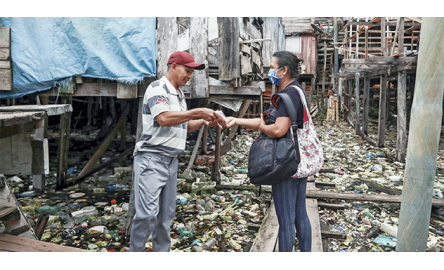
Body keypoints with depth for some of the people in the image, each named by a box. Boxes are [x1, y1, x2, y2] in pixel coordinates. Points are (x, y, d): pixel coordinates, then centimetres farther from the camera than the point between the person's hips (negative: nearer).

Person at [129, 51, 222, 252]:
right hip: (151, 158, -8)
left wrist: (203, 122, 7)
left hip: (171, 160, 9)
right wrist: (198, 112, -19)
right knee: (147, 214, -12)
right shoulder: (158, 88, -8)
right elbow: (164, 119, -24)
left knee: (166, 215, 11)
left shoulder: (179, 94, 19)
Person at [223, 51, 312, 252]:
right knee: (300, 215, 20)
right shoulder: (297, 91, 15)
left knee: (286, 221, 2)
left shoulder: (289, 94, -18)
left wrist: (262, 127, -7)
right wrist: (237, 121, 10)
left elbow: (278, 130, -29)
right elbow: (267, 120, 15)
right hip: (300, 163, 10)